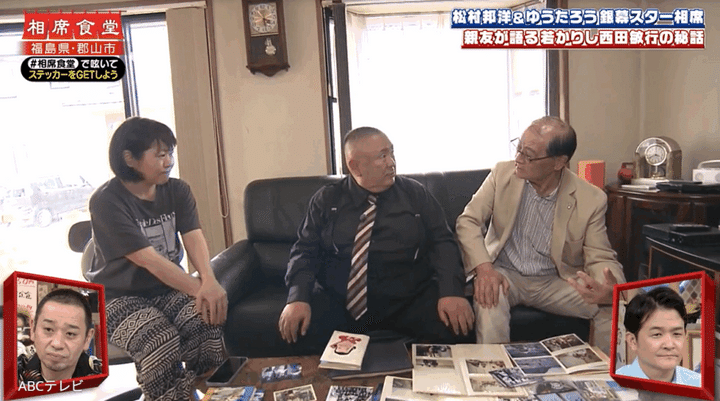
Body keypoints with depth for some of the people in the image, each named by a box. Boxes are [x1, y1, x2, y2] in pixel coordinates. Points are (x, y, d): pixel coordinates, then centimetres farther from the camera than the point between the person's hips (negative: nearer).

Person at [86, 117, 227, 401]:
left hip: (168, 288, 4)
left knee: (208, 322, -25)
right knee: (161, 343, -32)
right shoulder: (106, 201, -16)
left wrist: (209, 282, -34)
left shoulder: (177, 190, 0)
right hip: (120, 296, -4)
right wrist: (199, 289, -31)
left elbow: (194, 237, -14)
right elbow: (147, 259, -24)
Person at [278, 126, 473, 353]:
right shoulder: (326, 200, 8)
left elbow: (442, 242, 2)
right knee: (297, 329, -27)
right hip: (338, 301, 0)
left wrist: (451, 291, -16)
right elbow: (305, 251, 5)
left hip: (407, 300, 1)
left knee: (453, 324, -27)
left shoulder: (415, 194, 7)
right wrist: (298, 298, -14)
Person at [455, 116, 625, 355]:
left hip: (555, 282, 1)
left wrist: (611, 291, -33)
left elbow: (600, 259, -7)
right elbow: (468, 221, -8)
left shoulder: (591, 199, -11)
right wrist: (483, 267, -26)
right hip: (504, 273, -1)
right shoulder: (503, 173, -8)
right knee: (489, 300, -33)